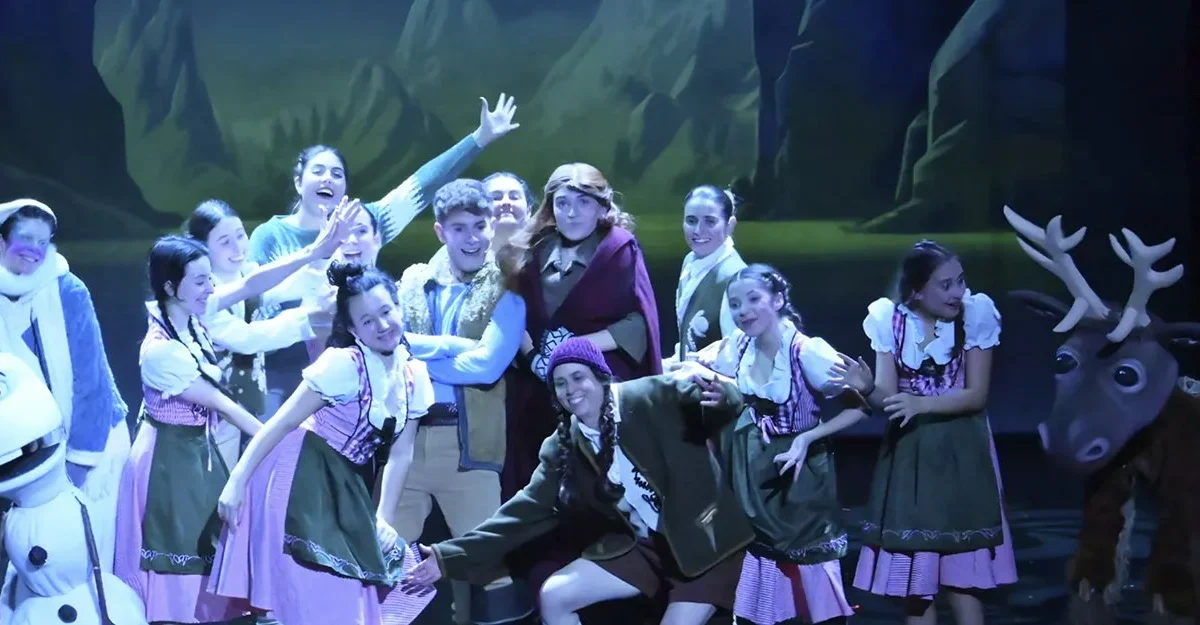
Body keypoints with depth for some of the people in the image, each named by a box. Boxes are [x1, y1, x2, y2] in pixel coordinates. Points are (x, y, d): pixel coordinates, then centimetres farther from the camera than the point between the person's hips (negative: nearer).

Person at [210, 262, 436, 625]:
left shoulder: (414, 376, 0)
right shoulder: (343, 365, -19)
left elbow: (400, 456, 5)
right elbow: (282, 423, -18)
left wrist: (382, 518, -3)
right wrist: (237, 482, -22)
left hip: (343, 488, 7)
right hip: (299, 478, -7)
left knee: (354, 592, 9)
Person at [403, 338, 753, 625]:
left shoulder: (652, 398, -15)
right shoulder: (563, 448, 0)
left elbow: (713, 404, -22)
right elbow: (525, 510, -1)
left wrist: (718, 397, -49)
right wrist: (451, 556, -9)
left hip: (705, 541, -5)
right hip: (644, 546, 6)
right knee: (554, 596, -4)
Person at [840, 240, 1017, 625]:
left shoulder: (975, 314, -10)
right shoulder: (889, 318, -5)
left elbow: (977, 395, -11)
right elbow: (887, 396, -6)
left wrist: (921, 403, -25)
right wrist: (867, 389, -29)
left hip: (960, 452, -2)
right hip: (908, 452, 2)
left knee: (962, 573, -1)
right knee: (912, 574, 4)